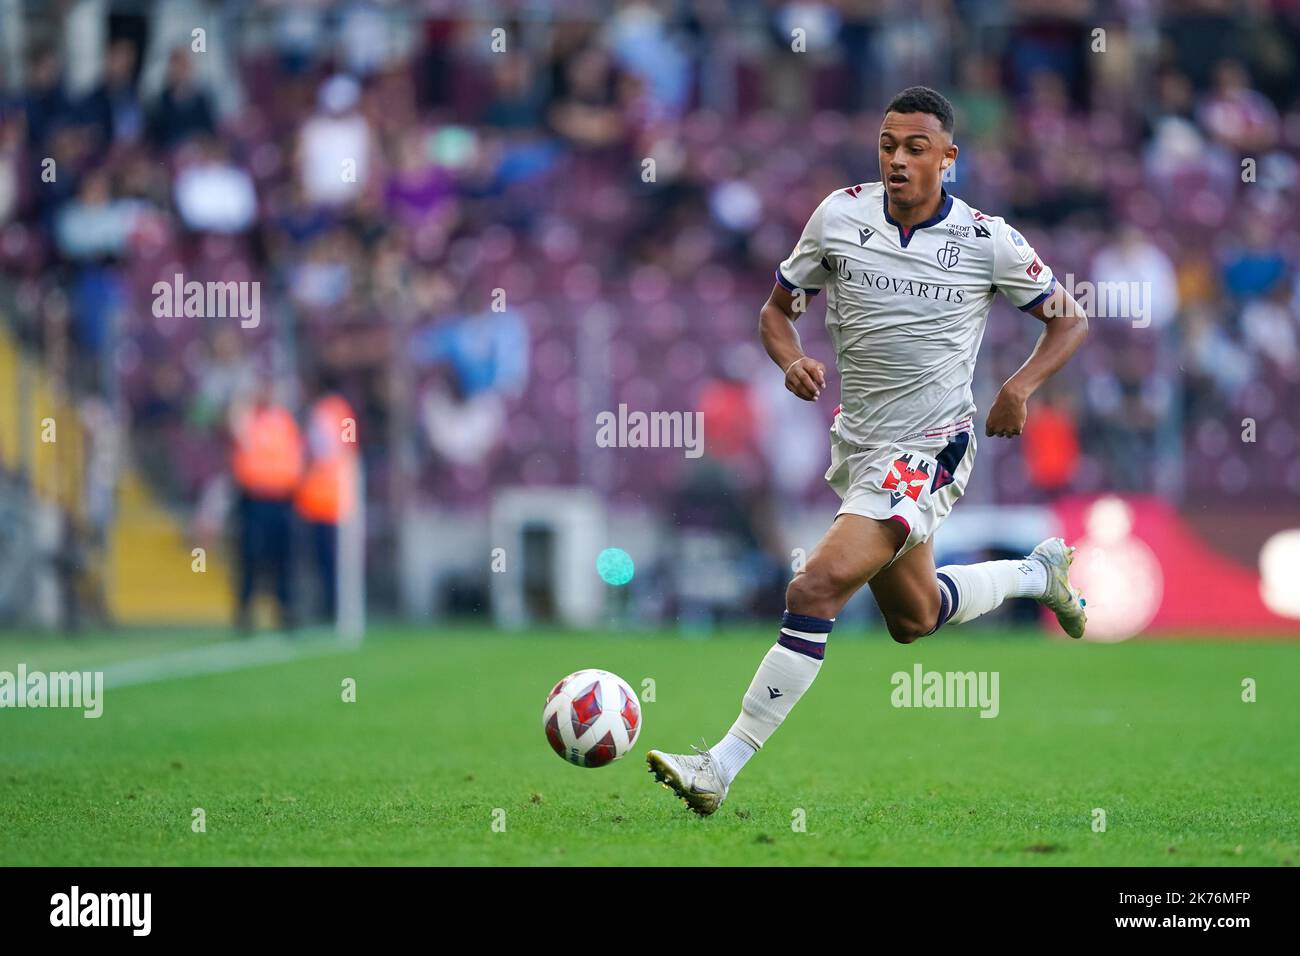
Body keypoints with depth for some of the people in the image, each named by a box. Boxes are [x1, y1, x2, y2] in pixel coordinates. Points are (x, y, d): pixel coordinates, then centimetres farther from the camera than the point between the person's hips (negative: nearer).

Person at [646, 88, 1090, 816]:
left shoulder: (987, 241, -10)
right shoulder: (840, 215, -3)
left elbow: (1070, 320, 3)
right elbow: (777, 309, 8)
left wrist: (1021, 386, -15)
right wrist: (792, 360, -15)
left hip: (928, 454, -6)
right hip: (857, 447, 6)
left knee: (817, 590, -22)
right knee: (915, 618, 23)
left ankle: (723, 767, -19)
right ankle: (1039, 573, 51)